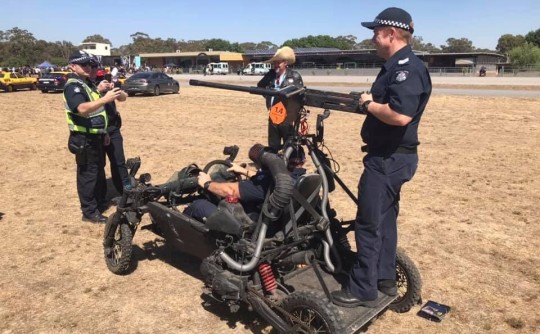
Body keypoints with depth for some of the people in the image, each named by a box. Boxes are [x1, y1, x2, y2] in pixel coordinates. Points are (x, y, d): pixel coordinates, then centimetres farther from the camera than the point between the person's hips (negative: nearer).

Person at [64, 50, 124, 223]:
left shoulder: (87, 84, 15)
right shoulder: (73, 86, -16)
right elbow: (83, 109, -34)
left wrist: (103, 132, 21)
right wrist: (105, 99, -43)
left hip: (95, 136, 10)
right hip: (84, 139, -10)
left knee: (99, 172, 17)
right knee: (88, 174, -3)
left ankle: (100, 202, 30)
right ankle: (89, 212, 4)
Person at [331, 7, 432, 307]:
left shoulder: (408, 68, -19)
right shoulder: (396, 66, 15)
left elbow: (400, 115, -32)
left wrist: (369, 104, -18)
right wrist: (367, 101, 3)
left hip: (389, 158, -11)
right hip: (390, 156, 11)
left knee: (370, 223, -3)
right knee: (384, 219, 17)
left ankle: (363, 290, 9)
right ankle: (385, 279, 30)